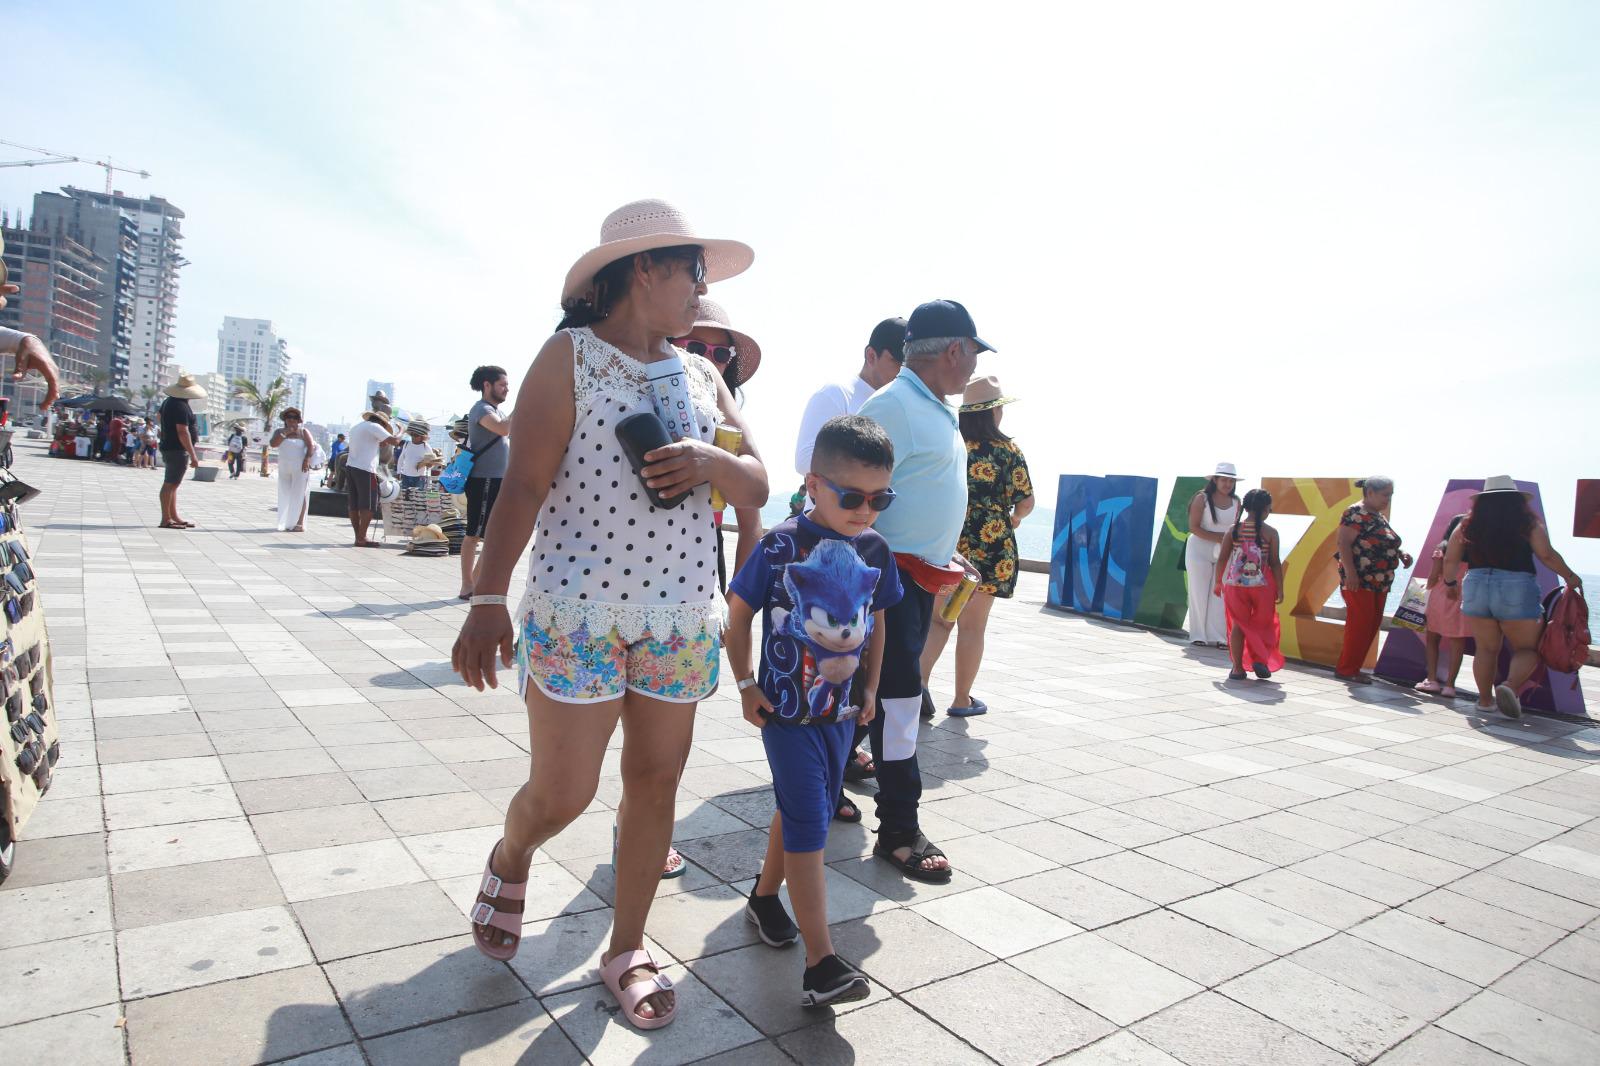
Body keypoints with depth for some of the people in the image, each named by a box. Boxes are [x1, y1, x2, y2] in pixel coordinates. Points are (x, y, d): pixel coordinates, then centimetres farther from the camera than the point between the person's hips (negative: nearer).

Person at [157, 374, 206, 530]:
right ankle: (166, 519, -6)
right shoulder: (181, 406, -19)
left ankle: (174, 517, 19)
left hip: (168, 447, 10)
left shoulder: (168, 401, 13)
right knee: (170, 483, -8)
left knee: (172, 483, 13)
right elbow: (182, 432, -24)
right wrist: (193, 455, -24)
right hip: (178, 450, -10)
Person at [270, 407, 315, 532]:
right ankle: (287, 523, 9)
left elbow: (311, 446, -7)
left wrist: (307, 459, -20)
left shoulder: (303, 431, 2)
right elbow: (273, 444, -4)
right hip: (284, 469, 4)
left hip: (300, 468, -4)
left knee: (299, 495, -6)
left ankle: (299, 523, -6)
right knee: (286, 495, 5)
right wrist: (285, 432, -9)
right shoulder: (280, 432, 11)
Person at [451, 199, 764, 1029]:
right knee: (560, 794, 2)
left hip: (681, 616, 5)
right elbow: (523, 485, -11)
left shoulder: (702, 376, 12)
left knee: (656, 781, 10)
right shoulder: (569, 355, -4)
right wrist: (487, 600, -19)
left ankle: (627, 948, 29)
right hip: (576, 613, -5)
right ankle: (509, 863, 38)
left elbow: (756, 487, 9)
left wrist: (711, 461, -12)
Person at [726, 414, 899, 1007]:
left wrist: (870, 687, 13)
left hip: (842, 711, 5)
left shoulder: (875, 551, -1)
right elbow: (738, 613, -6)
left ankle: (765, 896, 43)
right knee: (808, 826, -7)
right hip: (787, 711, -5)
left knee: (801, 814, 19)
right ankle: (821, 964, -2)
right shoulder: (782, 545, -15)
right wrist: (747, 685, -7)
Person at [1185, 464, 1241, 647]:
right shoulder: (1202, 498, -10)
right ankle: (1198, 635, 10)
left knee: (1220, 594, 1)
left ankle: (1217, 636, 7)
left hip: (1223, 552, 4)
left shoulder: (1235, 502, 4)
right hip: (1200, 550, -4)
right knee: (1199, 593, 1)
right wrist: (1217, 537, -19)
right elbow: (1194, 527, -11)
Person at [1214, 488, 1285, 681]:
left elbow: (1222, 559, 1)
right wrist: (1280, 589, 2)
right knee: (1263, 624, 17)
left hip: (1235, 584, 2)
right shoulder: (1270, 532, -6)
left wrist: (1217, 582, 12)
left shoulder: (1234, 530, -1)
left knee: (1238, 624, 9)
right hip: (1262, 586, -1)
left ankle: (1238, 668, 9)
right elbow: (1275, 563, -6)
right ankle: (1259, 659, 6)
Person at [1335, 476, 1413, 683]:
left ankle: (1353, 668, 17)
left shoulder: (1379, 516, 18)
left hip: (1379, 582, 9)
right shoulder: (1356, 513, -10)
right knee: (1359, 625, -8)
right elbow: (1344, 543, -18)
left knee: (1372, 625, 9)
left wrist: (1400, 554, 9)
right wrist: (1350, 573, -25)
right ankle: (1346, 669, 0)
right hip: (1359, 581, -9)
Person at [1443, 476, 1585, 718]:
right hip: (1517, 589, -3)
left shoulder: (1469, 525, 7)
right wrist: (1570, 577, 8)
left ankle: (1485, 700, 12)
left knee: (1486, 648, 11)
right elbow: (1547, 555, -7)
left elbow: (1450, 559, 9)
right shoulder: (1529, 523, 0)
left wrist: (1449, 583, 24)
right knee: (1527, 648, 7)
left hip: (1476, 587, 3)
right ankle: (1511, 685, -19)